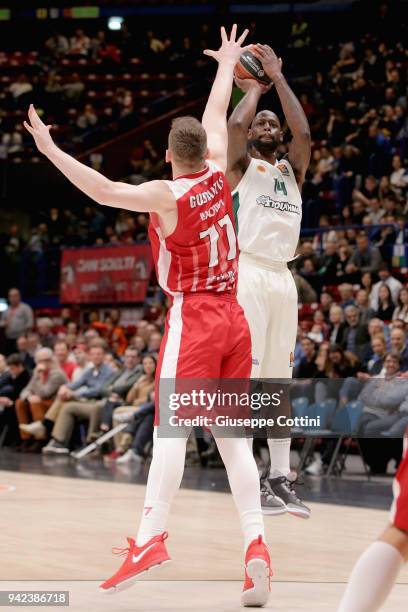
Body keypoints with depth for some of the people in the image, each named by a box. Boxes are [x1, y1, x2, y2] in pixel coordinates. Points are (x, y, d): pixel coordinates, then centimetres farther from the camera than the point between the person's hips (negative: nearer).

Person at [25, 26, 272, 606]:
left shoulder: (167, 195, -11)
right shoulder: (218, 177, 5)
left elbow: (104, 191, -26)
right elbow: (216, 117, 22)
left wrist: (50, 149, -28)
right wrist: (225, 65, 39)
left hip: (193, 319, -6)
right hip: (233, 318, 6)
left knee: (170, 429, -12)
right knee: (234, 438, 4)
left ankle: (150, 537, -24)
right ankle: (255, 544, -5)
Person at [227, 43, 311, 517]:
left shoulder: (292, 170, 18)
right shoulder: (241, 165, 6)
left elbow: (304, 133, 0)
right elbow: (235, 124, -13)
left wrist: (278, 78, 2)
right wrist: (255, 87, 4)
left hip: (283, 278, 6)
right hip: (248, 273, -6)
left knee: (280, 381, 7)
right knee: (246, 376, -10)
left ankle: (281, 477, 10)